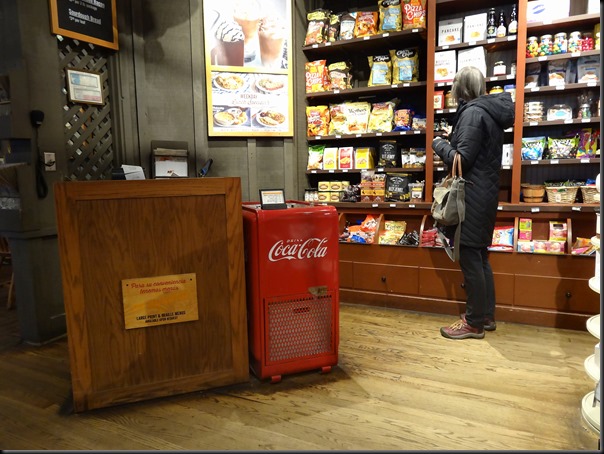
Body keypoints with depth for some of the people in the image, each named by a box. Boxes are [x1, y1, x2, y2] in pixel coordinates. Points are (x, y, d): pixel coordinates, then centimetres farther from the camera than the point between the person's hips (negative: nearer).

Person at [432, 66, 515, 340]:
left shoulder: (473, 113, -14)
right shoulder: (490, 111, 14)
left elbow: (462, 159, -18)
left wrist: (439, 144, -3)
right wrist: (453, 141, 12)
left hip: (472, 197, -10)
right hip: (485, 193, 10)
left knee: (470, 258, -3)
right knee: (480, 257, 16)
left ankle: (474, 322, 7)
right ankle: (486, 315, 25)